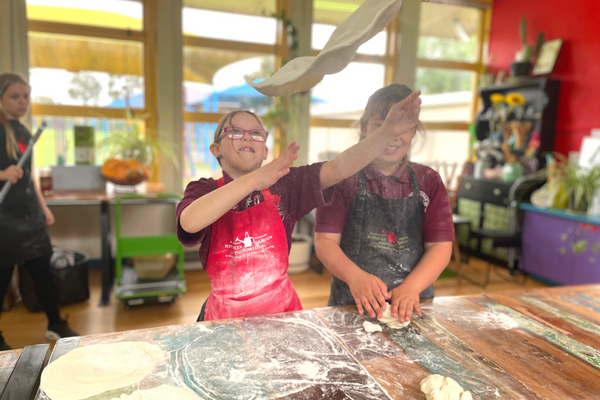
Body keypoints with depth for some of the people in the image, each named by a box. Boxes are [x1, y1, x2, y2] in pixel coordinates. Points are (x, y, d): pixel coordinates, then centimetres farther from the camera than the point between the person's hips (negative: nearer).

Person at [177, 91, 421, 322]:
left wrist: (389, 131, -32)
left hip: (282, 308, 1)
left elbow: (338, 168, -18)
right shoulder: (204, 190, -7)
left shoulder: (284, 185, -4)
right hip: (226, 315, -1)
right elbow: (189, 222, -30)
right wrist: (254, 179, -39)